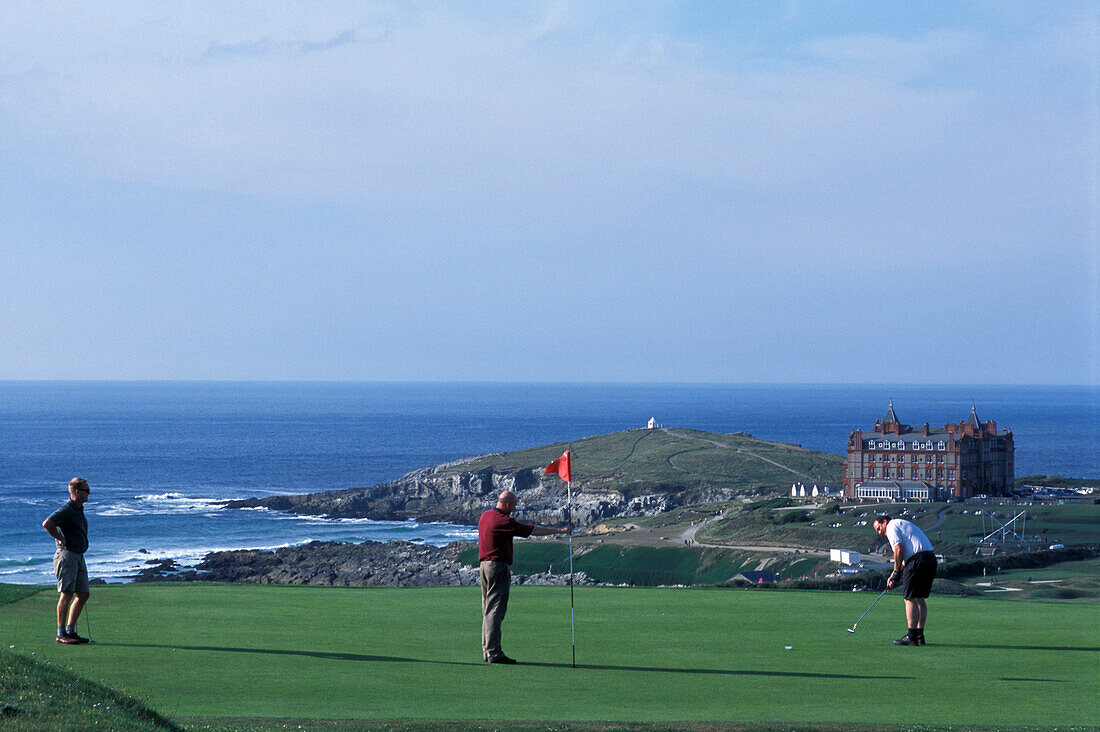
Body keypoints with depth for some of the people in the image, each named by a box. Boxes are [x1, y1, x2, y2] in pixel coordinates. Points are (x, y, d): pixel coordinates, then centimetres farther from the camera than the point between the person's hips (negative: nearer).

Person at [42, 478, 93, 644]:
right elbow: (47, 524, -27)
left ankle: (70, 631, 12)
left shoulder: (79, 509, 18)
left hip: (79, 557, 9)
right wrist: (61, 539, -16)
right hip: (67, 554, -9)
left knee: (83, 594, 7)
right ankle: (61, 634, -9)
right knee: (67, 593, -11)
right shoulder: (67, 510, -13)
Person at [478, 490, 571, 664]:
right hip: (498, 566, -9)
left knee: (488, 610, 13)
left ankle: (487, 650, 15)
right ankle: (494, 653, -12)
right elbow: (533, 530, -13)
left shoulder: (485, 516, 10)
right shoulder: (504, 521, -16)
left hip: (484, 564, 9)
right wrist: (560, 530, -6)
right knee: (496, 610, -10)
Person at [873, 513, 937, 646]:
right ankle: (920, 635, 16)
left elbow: (899, 549, -11)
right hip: (931, 558, 9)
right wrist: (893, 576, 23)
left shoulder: (892, 526, 4)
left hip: (918, 559, -9)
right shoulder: (903, 525, 31)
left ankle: (912, 636, -6)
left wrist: (896, 572, -4)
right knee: (920, 598, 15)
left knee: (911, 598, -5)